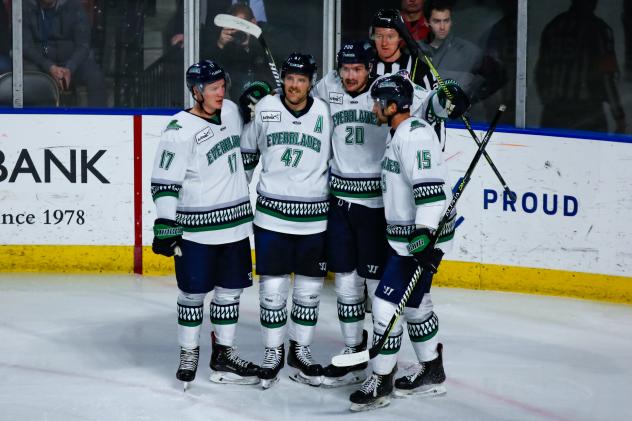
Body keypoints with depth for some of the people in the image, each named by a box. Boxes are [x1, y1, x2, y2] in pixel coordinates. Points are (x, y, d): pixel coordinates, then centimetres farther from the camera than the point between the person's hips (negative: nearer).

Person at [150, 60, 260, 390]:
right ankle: (188, 354, 18)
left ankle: (223, 356, 21)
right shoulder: (180, 130, -15)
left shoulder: (231, 112, 6)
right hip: (197, 229, -6)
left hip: (235, 224, 6)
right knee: (193, 293, 3)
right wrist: (165, 226, -18)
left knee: (230, 290, 11)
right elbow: (165, 182, -15)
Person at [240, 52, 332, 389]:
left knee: (309, 288, 7)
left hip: (313, 218, 1)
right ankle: (273, 353, 16)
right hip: (272, 214, -1)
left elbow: (338, 158, 11)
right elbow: (247, 152, 13)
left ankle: (300, 351, 21)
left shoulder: (324, 113, 0)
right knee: (272, 287, 2)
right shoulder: (264, 108, -1)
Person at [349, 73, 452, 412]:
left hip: (419, 237, -11)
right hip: (405, 234, 11)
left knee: (387, 303, -9)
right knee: (415, 304, 18)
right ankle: (431, 373, 31)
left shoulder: (414, 133, -19)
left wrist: (425, 232, -33)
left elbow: (430, 186, -28)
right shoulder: (399, 133, 15)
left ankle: (381, 383, -1)